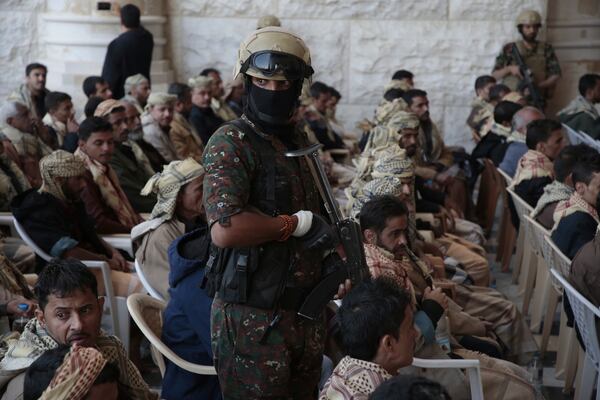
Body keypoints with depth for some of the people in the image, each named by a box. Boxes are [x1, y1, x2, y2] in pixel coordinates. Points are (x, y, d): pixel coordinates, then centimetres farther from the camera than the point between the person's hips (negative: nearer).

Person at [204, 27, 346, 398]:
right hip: (253, 320, -8)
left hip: (308, 310, 8)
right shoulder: (230, 144, -14)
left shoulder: (301, 143, 11)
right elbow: (225, 230, -28)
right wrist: (298, 223, -17)